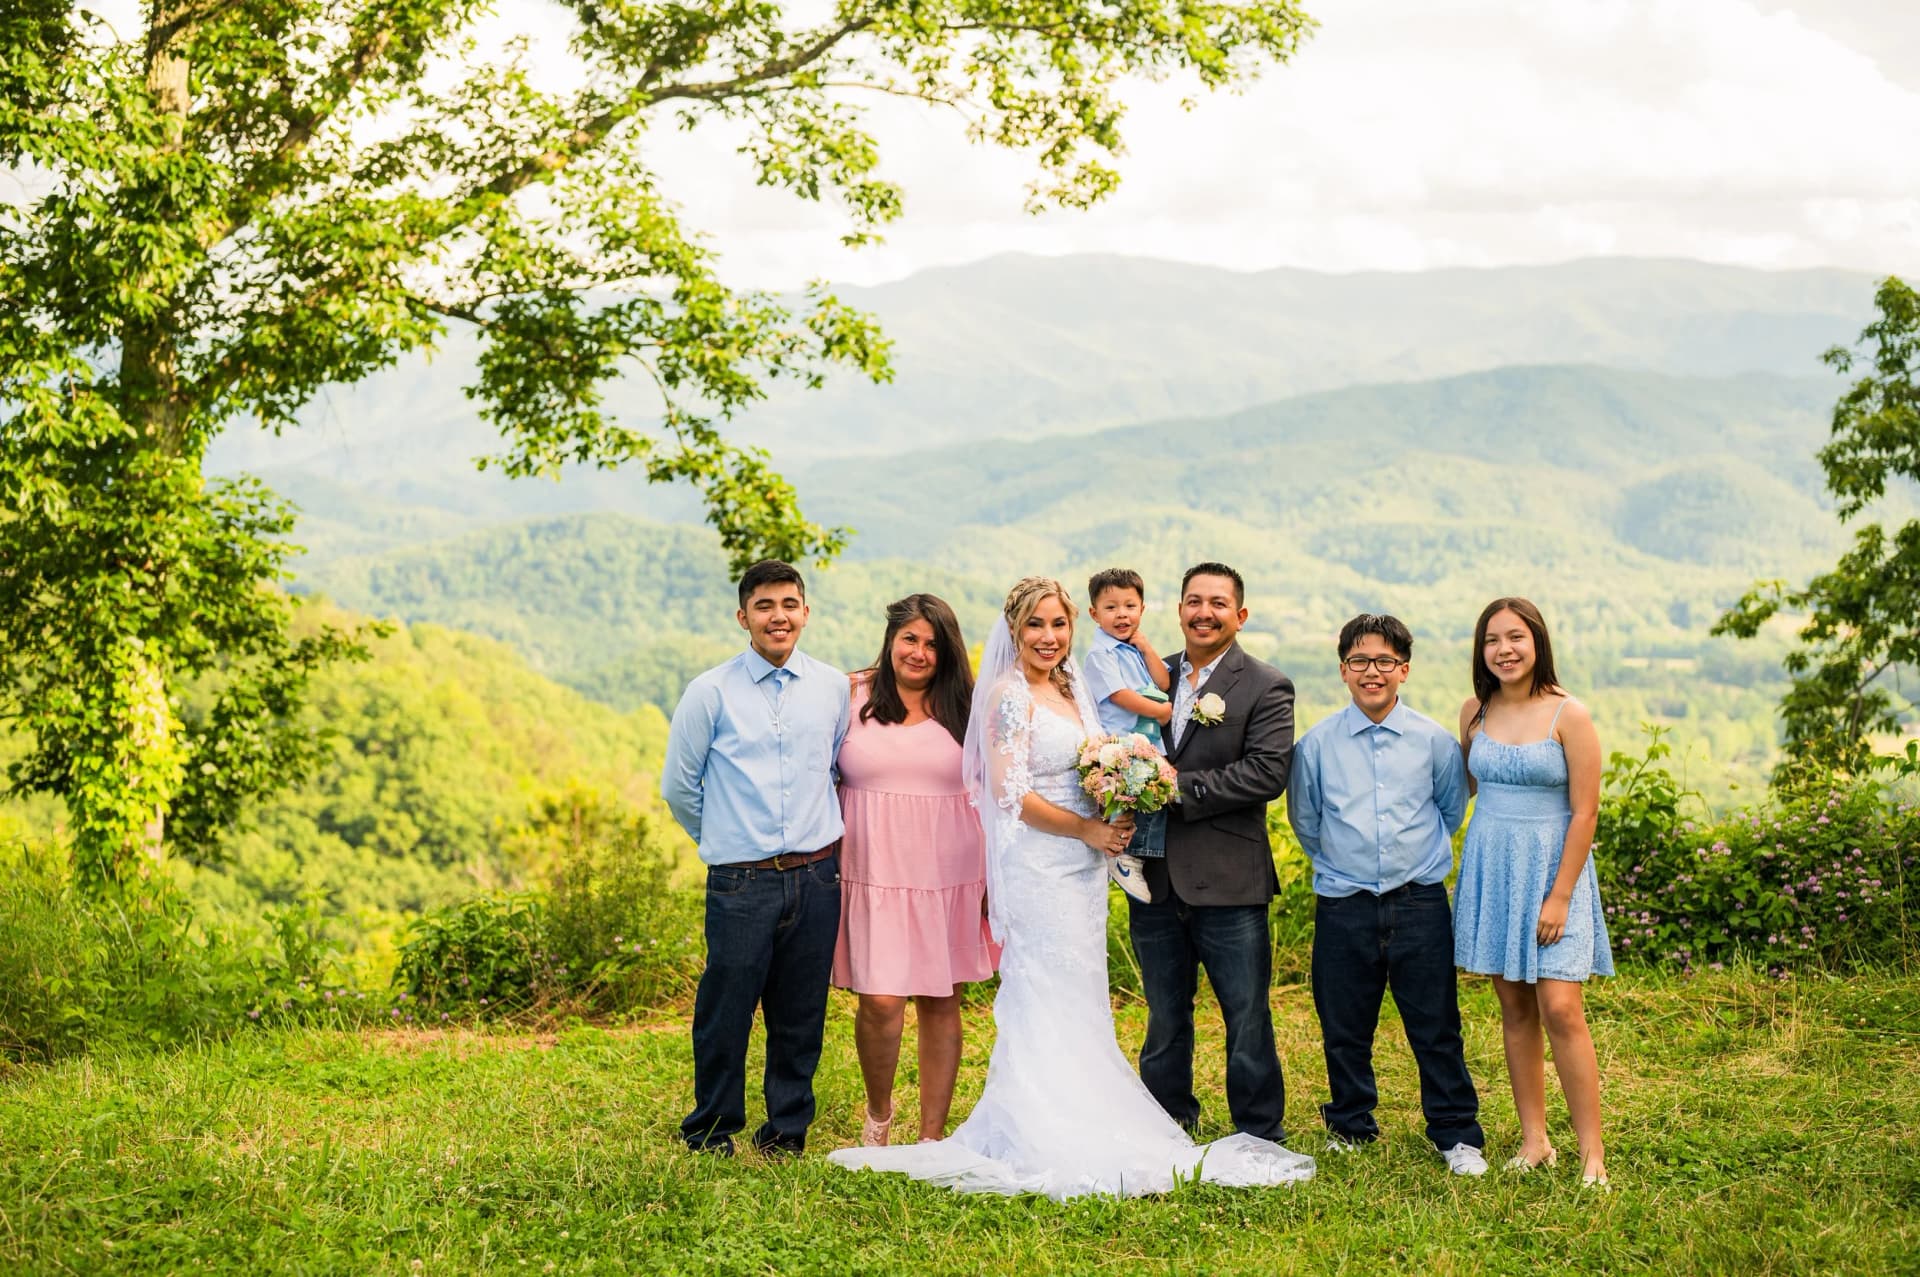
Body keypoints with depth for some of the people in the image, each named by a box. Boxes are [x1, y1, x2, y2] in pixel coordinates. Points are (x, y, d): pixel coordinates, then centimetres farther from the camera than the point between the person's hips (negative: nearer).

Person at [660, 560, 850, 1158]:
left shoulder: (835, 688, 6)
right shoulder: (710, 693, -2)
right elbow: (678, 786, 6)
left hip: (816, 878, 2)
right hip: (741, 884, -2)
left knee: (801, 1017, 8)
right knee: (725, 1012, 0)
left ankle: (788, 1129, 24)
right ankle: (712, 1130, 19)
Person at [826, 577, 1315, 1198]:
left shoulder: (1071, 691, 14)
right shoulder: (1011, 696, -11)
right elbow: (1013, 794, -18)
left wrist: (1117, 814, 3)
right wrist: (1089, 830, -14)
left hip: (1081, 867, 9)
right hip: (1039, 866, -8)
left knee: (1077, 1001, 10)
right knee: (1049, 1001, -5)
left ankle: (1076, 1131, 15)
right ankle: (1050, 1141, 0)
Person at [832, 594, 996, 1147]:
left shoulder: (964, 707, 7)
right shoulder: (853, 697, 3)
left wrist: (996, 877, 4)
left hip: (949, 876, 2)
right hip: (874, 873, -2)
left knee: (941, 1003, 5)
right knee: (881, 1002, -9)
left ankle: (932, 1135, 16)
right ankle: (878, 1111, 18)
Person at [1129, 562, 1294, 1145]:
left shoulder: (1266, 688, -4)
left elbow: (1268, 773, -15)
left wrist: (1181, 788, -19)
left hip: (1228, 880, -4)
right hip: (1155, 878, 5)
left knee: (1247, 1015, 3)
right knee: (1165, 1014, 15)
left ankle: (1260, 1135, 14)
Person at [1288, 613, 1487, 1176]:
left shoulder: (1434, 740, -1)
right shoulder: (1318, 743, -1)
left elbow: (1452, 810, 16)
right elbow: (1303, 818, 14)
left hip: (1420, 903, 0)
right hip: (1343, 906, 1)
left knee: (1436, 1027, 4)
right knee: (1344, 1029, 9)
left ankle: (1457, 1135, 16)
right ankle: (1349, 1126, 27)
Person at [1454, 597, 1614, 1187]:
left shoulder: (1568, 715, -9)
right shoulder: (1475, 711, 5)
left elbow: (1585, 812, -10)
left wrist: (1559, 897, -14)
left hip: (1551, 868, -4)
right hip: (1490, 870, 4)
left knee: (1560, 1010, -11)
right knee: (1514, 1009, 7)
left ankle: (1593, 1155, -5)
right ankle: (1534, 1140, 15)